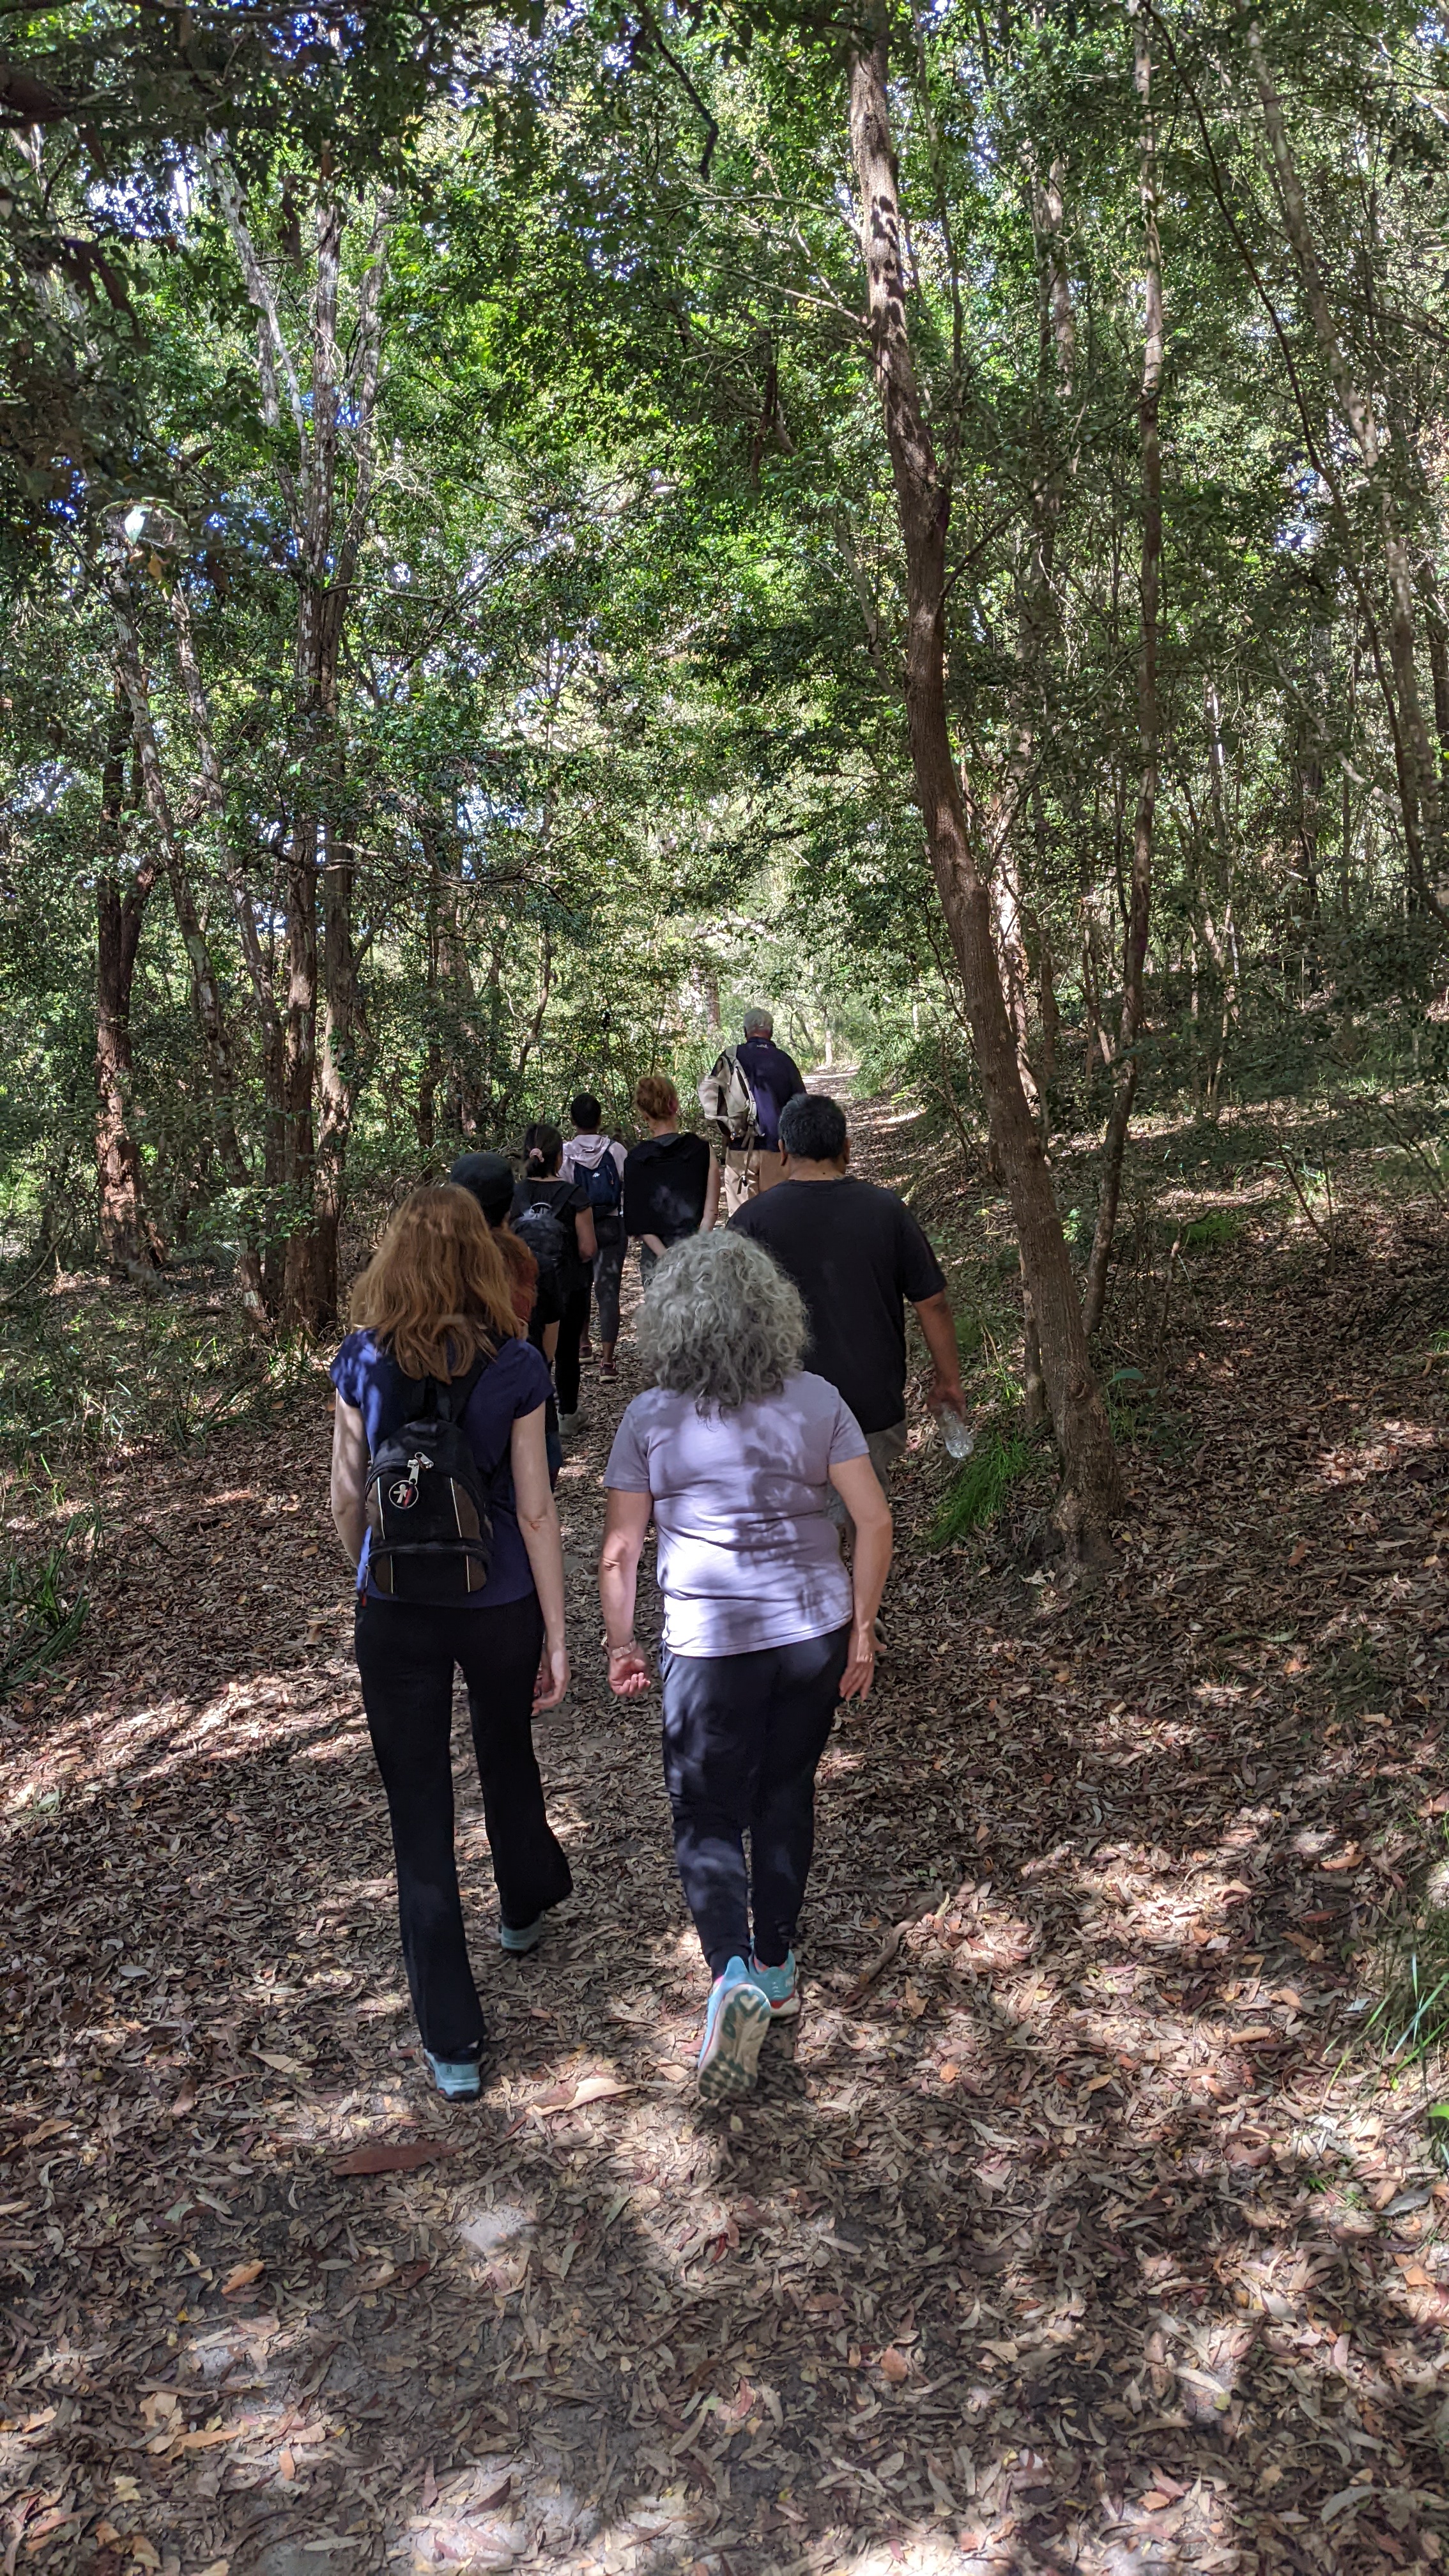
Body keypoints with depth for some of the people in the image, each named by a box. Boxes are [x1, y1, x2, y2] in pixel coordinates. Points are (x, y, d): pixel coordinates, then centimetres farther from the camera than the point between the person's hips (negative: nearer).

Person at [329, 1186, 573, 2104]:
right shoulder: (515, 1367, -13)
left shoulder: (365, 1361, -9)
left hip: (397, 1612, 0)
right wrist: (557, 1634, -3)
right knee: (507, 1758, 28)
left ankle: (453, 2045, 16)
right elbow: (535, 1511, -12)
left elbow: (347, 1495, 0)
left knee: (421, 1818, 8)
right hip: (500, 1606, 0)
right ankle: (526, 1907, 54)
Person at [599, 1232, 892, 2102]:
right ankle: (777, 1968, 35)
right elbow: (875, 1518, -4)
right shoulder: (817, 1401, -4)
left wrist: (620, 1646, 8)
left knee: (707, 1819, 11)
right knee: (787, 1798, 21)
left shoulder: (651, 1419, -8)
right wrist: (862, 1628, 6)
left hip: (711, 1645, -3)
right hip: (813, 1632, 3)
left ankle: (734, 1975, -9)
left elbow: (621, 1549, -4)